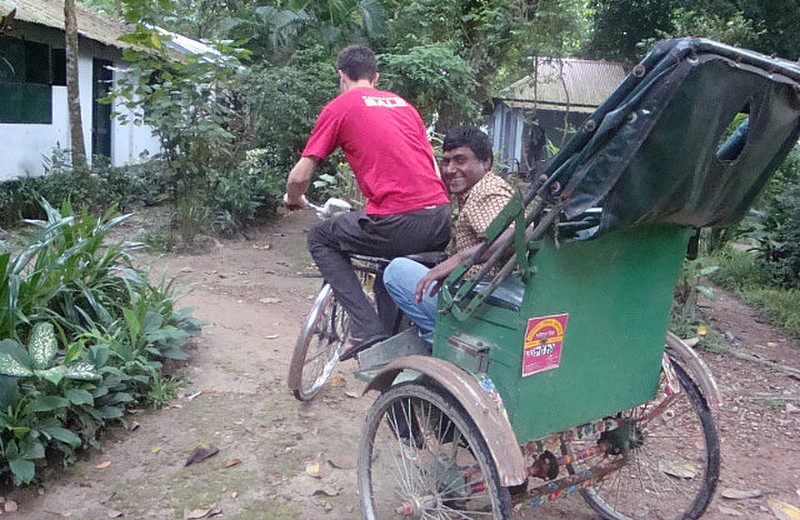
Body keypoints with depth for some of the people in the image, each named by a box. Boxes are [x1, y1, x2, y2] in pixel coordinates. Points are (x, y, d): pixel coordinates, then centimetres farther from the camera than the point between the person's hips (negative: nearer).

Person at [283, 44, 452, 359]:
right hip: (442, 222, 7)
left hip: (397, 223, -7)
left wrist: (293, 200, 27)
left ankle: (366, 329, 6)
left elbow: (299, 177, 4)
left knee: (320, 239, 17)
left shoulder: (339, 107, 6)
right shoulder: (402, 103, 23)